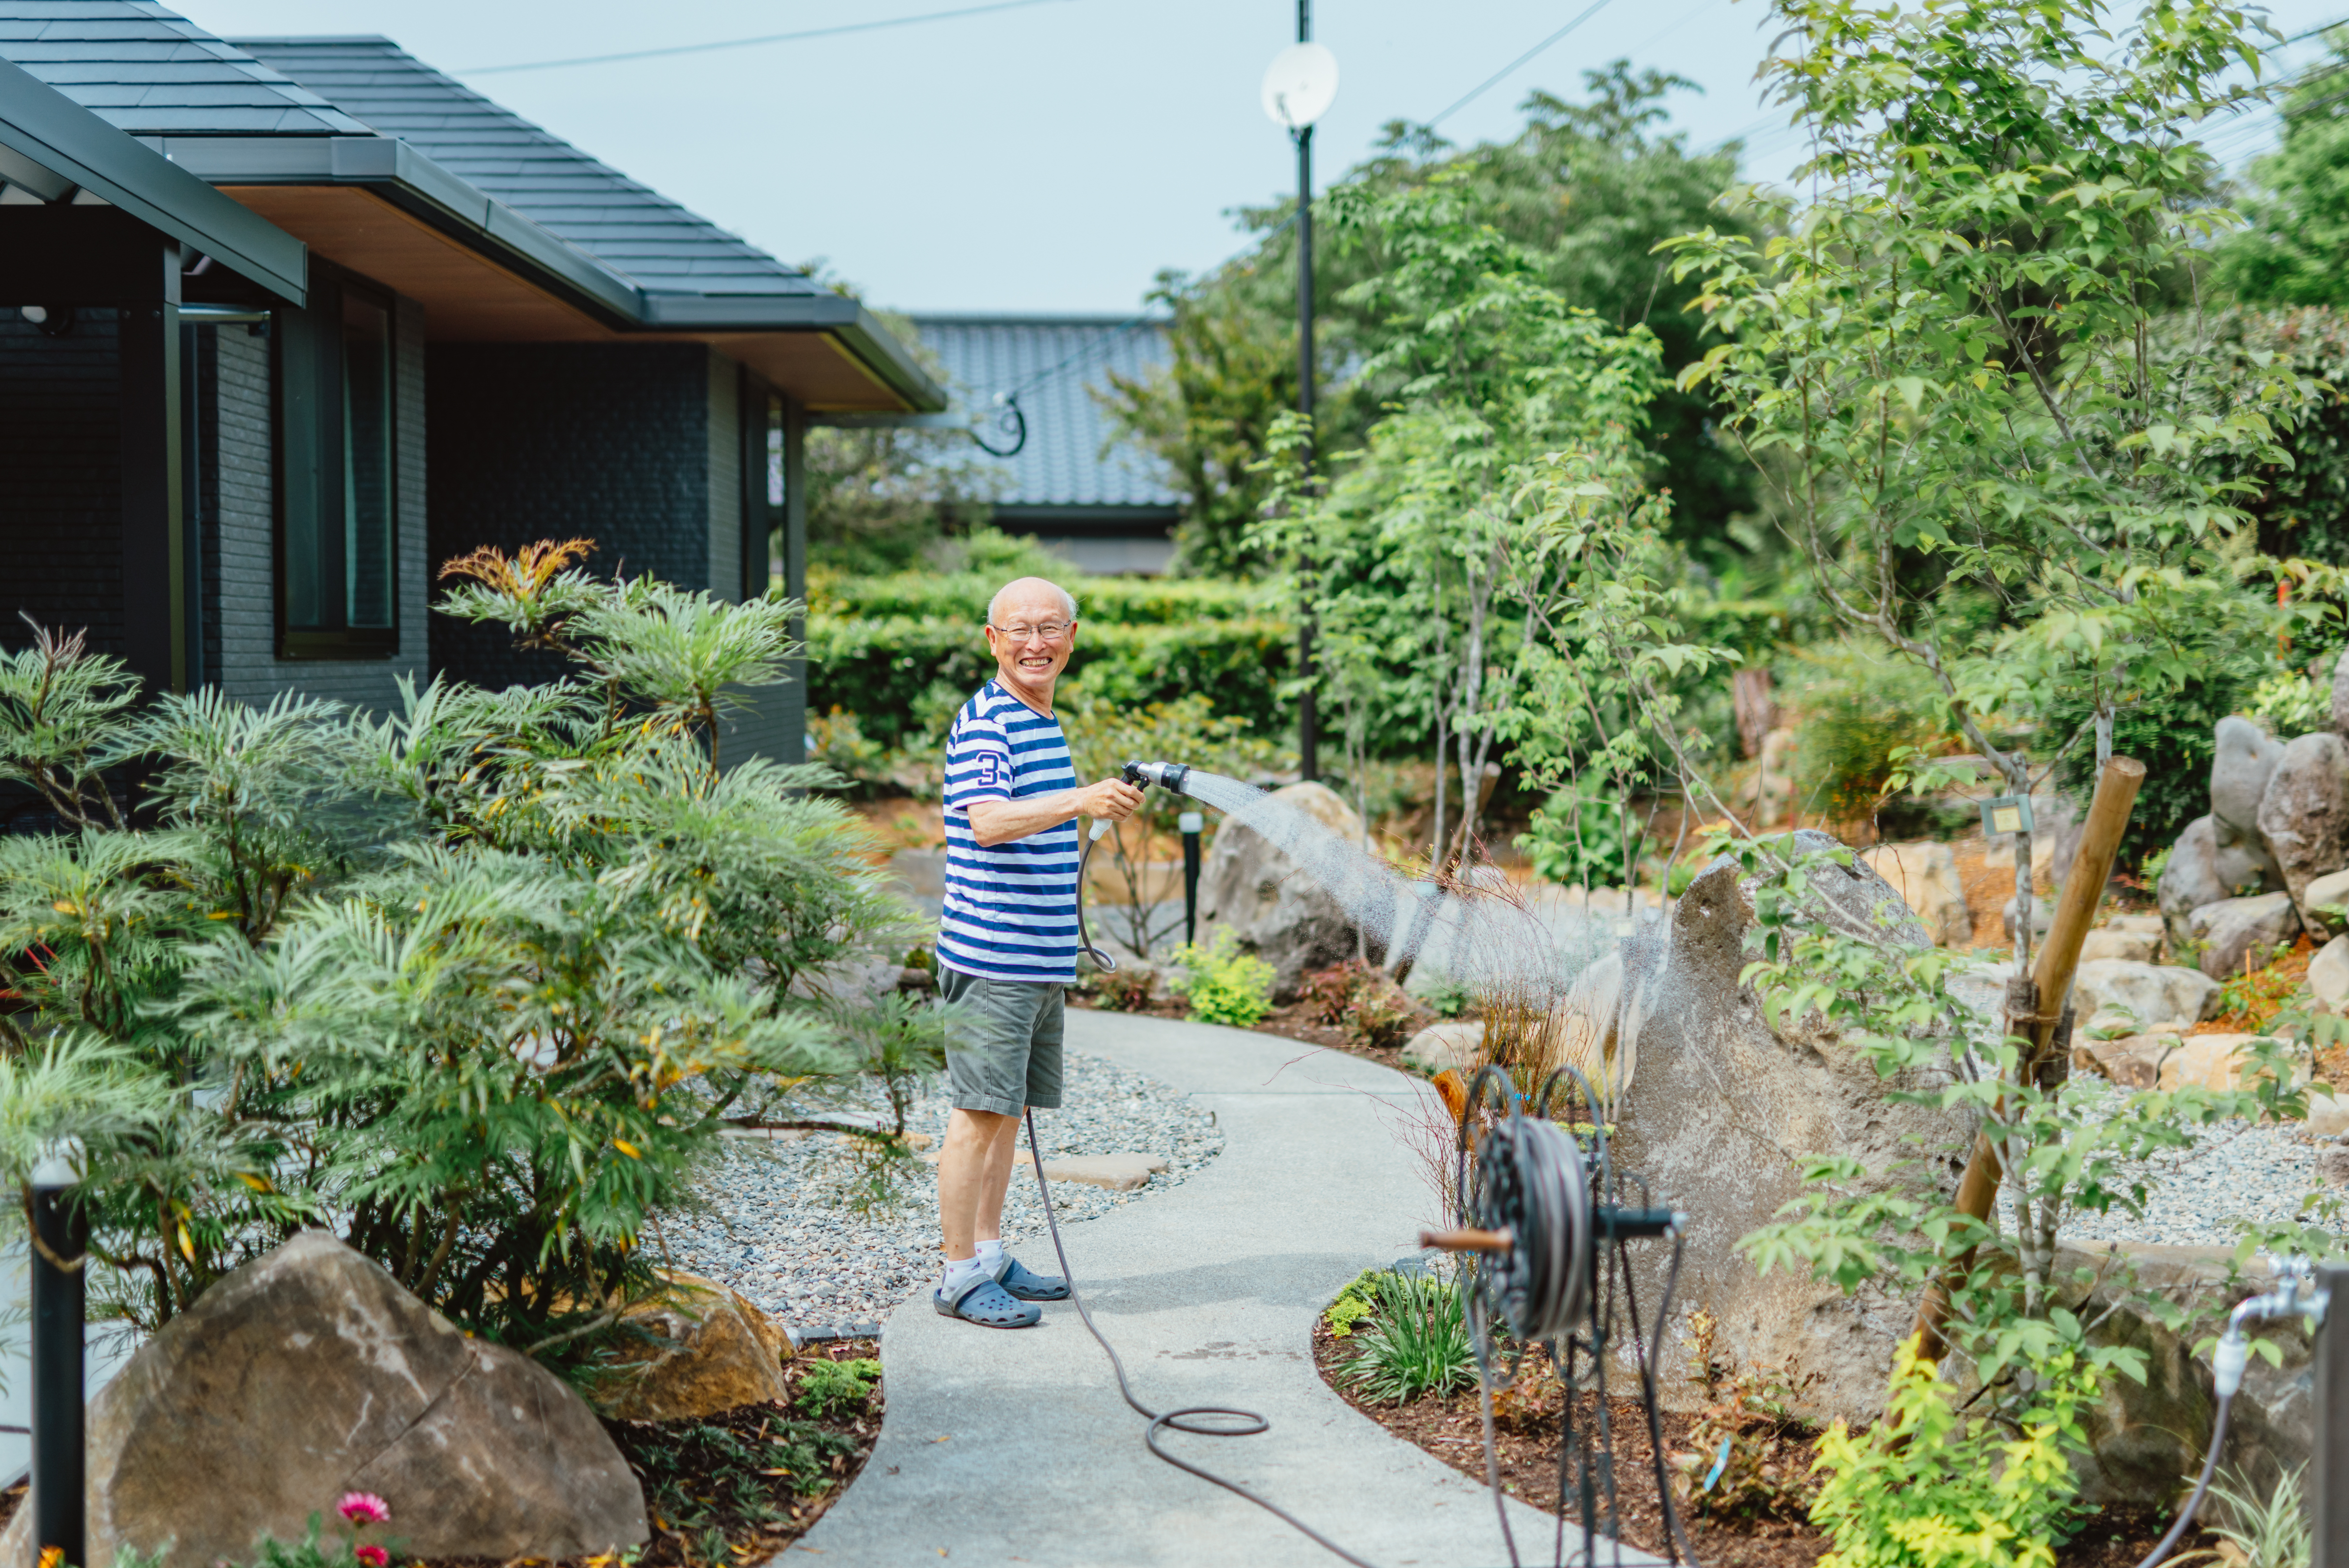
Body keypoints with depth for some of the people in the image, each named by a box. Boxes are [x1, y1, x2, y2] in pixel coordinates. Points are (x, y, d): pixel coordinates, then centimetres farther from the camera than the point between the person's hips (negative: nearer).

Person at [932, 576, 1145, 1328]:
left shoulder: (1048, 723, 17)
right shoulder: (984, 721, -13)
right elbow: (987, 821, -31)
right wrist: (1081, 801, -44)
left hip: (1045, 955, 9)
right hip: (990, 954, -9)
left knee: (1013, 1106, 15)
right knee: (981, 1110, -5)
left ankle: (992, 1256, 25)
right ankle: (961, 1274, 1)